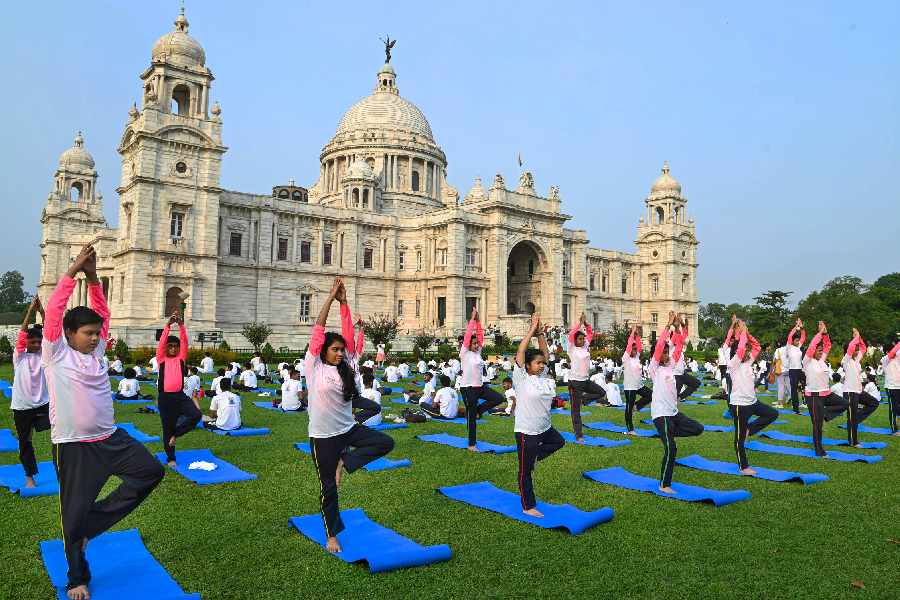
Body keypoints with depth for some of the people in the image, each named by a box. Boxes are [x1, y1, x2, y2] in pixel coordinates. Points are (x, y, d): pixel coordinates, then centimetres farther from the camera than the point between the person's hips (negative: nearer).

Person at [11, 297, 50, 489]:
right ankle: (29, 476, 25)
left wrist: (42, 312, -20)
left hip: (42, 403, 0)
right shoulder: (19, 356, -2)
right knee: (24, 442, 10)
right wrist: (30, 311, -22)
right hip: (21, 406, 0)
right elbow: (21, 334, -15)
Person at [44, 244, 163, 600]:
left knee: (151, 471, 1)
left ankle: (92, 523, 12)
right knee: (75, 512, 5)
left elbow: (103, 314, 6)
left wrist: (92, 277, -3)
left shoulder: (96, 351, 7)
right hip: (73, 447, -6)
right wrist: (73, 271, -16)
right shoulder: (56, 354, -7)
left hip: (110, 438, 6)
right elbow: (54, 311, -16)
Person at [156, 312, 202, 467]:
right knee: (167, 428, 7)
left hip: (180, 395, 1)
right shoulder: (161, 359, 3)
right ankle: (170, 458, 24)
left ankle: (176, 434, 4)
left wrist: (181, 325, -20)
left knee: (196, 415, -21)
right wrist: (168, 325, -23)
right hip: (164, 397, -1)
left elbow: (184, 341, -6)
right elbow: (161, 342, -11)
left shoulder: (181, 358, 7)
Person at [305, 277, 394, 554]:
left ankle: (344, 462, 1)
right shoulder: (314, 366, -8)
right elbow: (318, 330, -13)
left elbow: (348, 333, -3)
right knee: (328, 487, 6)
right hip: (323, 436, -4)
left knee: (385, 443, -13)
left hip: (349, 429, 5)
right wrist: (330, 297, -14)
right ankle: (332, 534, 25)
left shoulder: (345, 366, 3)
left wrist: (343, 302, -7)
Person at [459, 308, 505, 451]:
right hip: (468, 388, -7)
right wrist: (472, 318, -17)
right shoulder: (465, 353, -10)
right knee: (471, 416, 0)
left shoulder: (478, 352, 8)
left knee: (499, 398, -3)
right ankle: (471, 445, 11)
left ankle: (478, 410, 12)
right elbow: (467, 335, -18)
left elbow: (480, 335, 6)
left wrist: (477, 321, -1)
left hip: (480, 386, 7)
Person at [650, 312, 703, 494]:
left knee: (698, 429, 3)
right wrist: (669, 325, -19)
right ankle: (664, 485, 3)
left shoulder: (670, 366, 11)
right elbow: (659, 345, -19)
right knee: (671, 449, -8)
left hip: (673, 412, 8)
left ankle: (668, 433, 11)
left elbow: (679, 346, 5)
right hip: (661, 414, -8)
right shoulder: (655, 368, -7)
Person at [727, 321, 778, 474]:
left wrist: (747, 333, -2)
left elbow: (756, 346, 9)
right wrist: (742, 332, -20)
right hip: (739, 404, -8)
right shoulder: (733, 364, -14)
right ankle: (744, 466, 13)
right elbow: (740, 348, -29)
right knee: (740, 437, 2)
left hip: (752, 402, 8)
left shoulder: (748, 362, 9)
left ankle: (749, 429, 13)